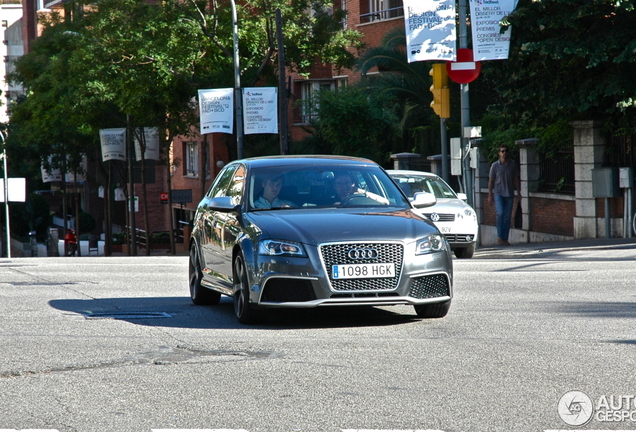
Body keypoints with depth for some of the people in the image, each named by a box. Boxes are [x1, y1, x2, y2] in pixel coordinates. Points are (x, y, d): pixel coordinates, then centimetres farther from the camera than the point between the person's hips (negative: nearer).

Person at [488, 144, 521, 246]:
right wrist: (490, 195, -2)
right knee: (500, 213, -18)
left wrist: (518, 193, 7)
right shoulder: (495, 165, -1)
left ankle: (505, 239, 6)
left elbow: (516, 179, 11)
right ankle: (499, 236, -9)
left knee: (507, 217, 1)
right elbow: (491, 181, 2)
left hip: (509, 194, 2)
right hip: (498, 193, -2)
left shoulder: (513, 164, 5)